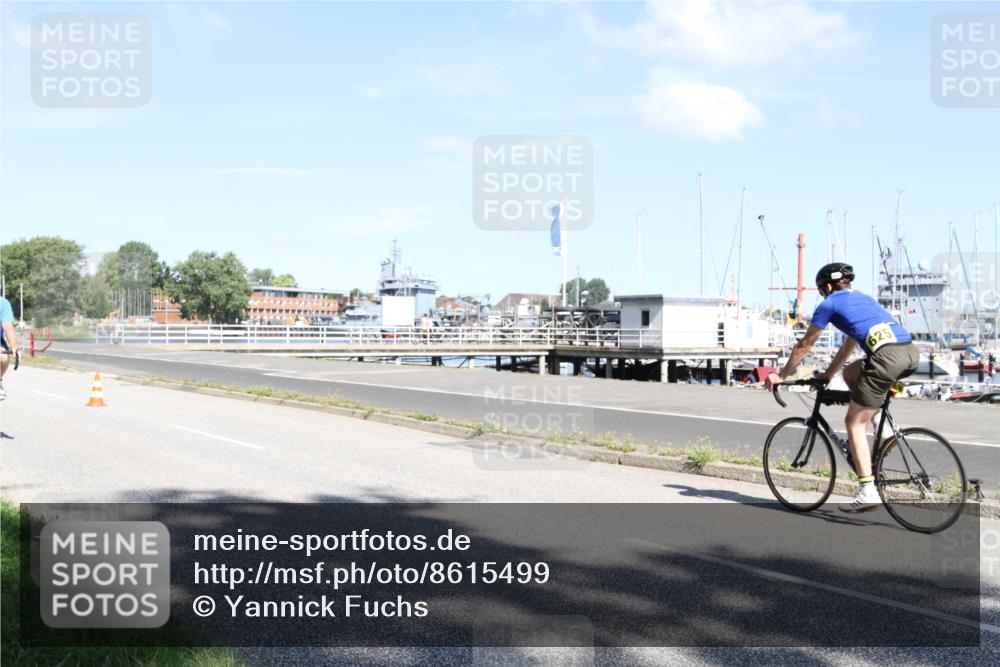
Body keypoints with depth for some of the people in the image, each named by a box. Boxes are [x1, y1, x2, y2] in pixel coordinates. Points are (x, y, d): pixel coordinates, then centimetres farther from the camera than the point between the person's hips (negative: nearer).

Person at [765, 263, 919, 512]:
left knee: (854, 422, 3)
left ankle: (868, 492, -4)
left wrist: (780, 376, 27)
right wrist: (828, 375, 50)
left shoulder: (829, 304, 11)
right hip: (911, 353, 7)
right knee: (851, 373, 29)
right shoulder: (863, 298, 33)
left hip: (887, 357, -7)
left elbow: (803, 347, 17)